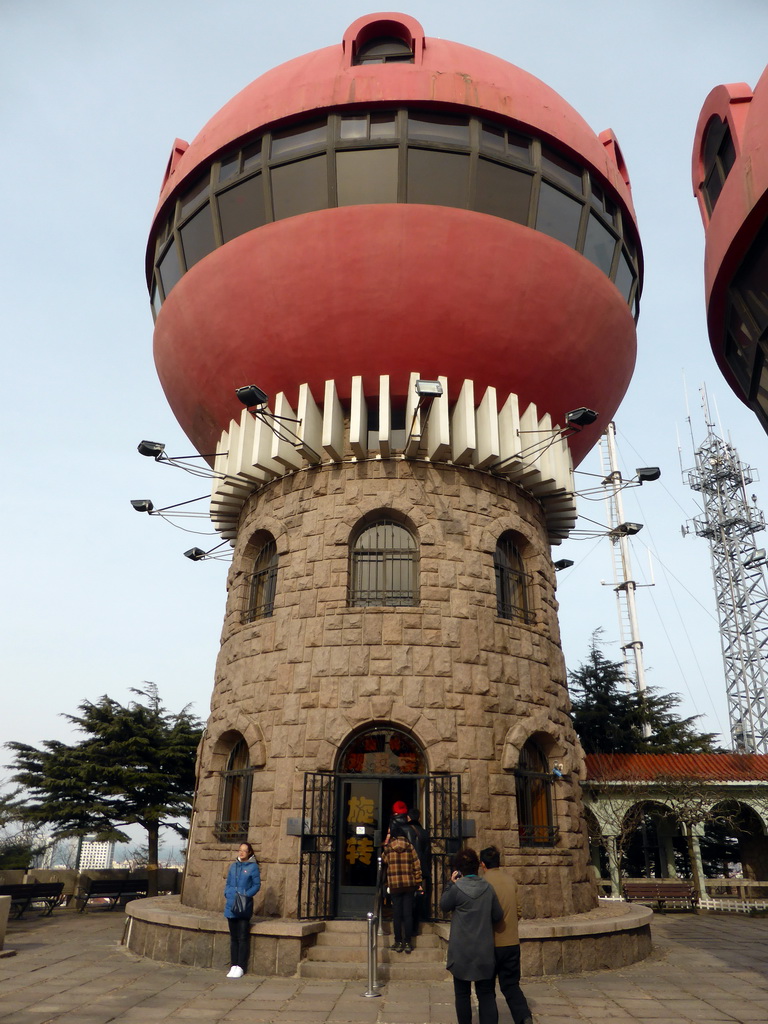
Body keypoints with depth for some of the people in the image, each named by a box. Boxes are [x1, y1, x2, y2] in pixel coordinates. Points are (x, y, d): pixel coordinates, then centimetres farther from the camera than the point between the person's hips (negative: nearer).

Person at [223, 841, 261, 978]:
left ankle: (240, 967, 6)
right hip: (231, 905, 5)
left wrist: (246, 895, -16)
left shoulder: (253, 866, -3)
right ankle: (234, 965, 19)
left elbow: (257, 885, -4)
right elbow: (227, 883, 17)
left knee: (243, 937, -1)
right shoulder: (233, 866, 12)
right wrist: (227, 894, -1)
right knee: (233, 937, 11)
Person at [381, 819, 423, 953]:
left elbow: (384, 859, 16)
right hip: (409, 884, 1)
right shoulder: (410, 846, -3)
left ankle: (398, 942, 10)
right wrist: (418, 883, 7)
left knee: (397, 914, 6)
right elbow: (417, 866, -2)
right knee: (408, 914, 6)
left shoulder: (388, 847, -4)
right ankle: (408, 943, 8)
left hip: (394, 885, -1)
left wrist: (386, 841, 15)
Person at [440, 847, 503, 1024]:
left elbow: (443, 906, 1)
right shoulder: (488, 888, -4)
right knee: (487, 994, 8)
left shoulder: (456, 888, -15)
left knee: (462, 994, 14)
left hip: (462, 952, -2)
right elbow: (498, 915, 3)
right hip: (485, 952, 2)